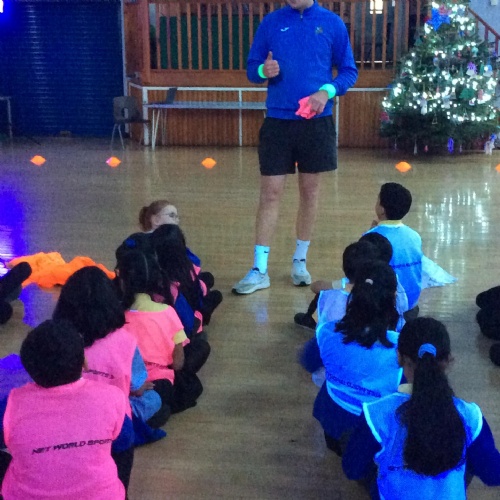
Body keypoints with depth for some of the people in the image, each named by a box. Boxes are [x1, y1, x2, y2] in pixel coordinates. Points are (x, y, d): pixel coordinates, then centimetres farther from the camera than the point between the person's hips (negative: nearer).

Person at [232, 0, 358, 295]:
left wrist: (327, 91, -15)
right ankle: (259, 270, 4)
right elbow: (252, 68, 7)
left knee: (310, 192, 10)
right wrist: (264, 71, -17)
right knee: (270, 193, -1)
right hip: (278, 120, 0)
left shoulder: (333, 24, 1)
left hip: (316, 121, 0)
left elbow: (349, 71, 4)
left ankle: (300, 261, 25)